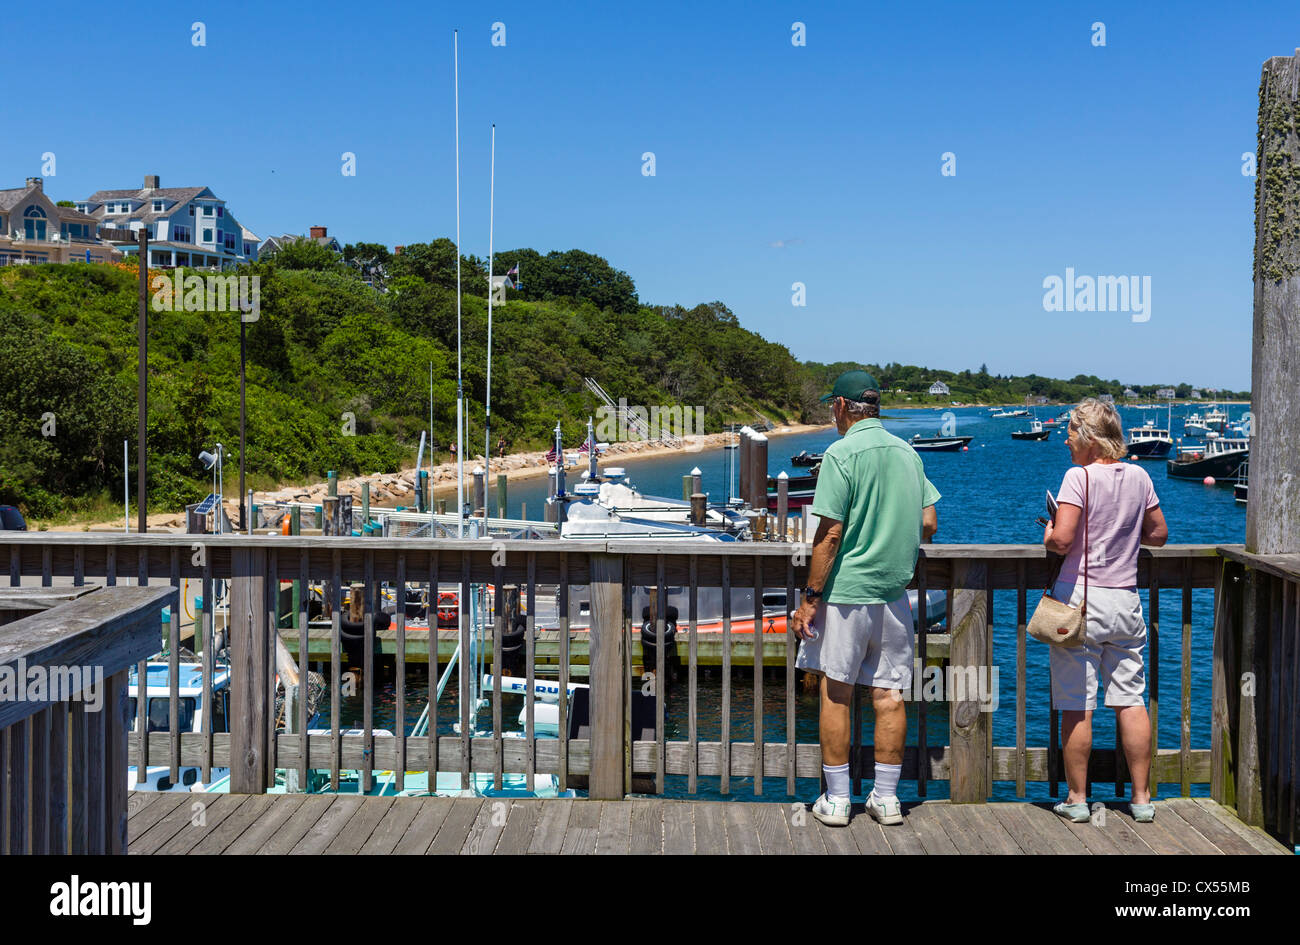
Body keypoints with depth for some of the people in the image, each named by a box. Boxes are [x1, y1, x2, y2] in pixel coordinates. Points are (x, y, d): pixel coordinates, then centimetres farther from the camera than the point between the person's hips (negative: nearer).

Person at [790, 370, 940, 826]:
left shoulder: (841, 454, -11)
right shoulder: (907, 452, 7)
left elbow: (830, 534, -15)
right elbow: (928, 524, 9)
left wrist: (810, 598, -10)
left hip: (846, 590, -5)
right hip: (894, 592, 5)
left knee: (835, 694, 4)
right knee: (888, 694, 9)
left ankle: (836, 799, 10)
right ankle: (887, 797, 16)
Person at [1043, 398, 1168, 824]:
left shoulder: (1079, 476, -12)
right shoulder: (1139, 476, 5)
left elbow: (1062, 540, -21)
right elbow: (1159, 534, 15)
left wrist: (1049, 533, 0)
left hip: (1080, 598, -5)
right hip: (1126, 599, 5)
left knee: (1077, 707, 3)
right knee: (1131, 701, 11)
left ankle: (1077, 799, 10)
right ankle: (1142, 798, 16)